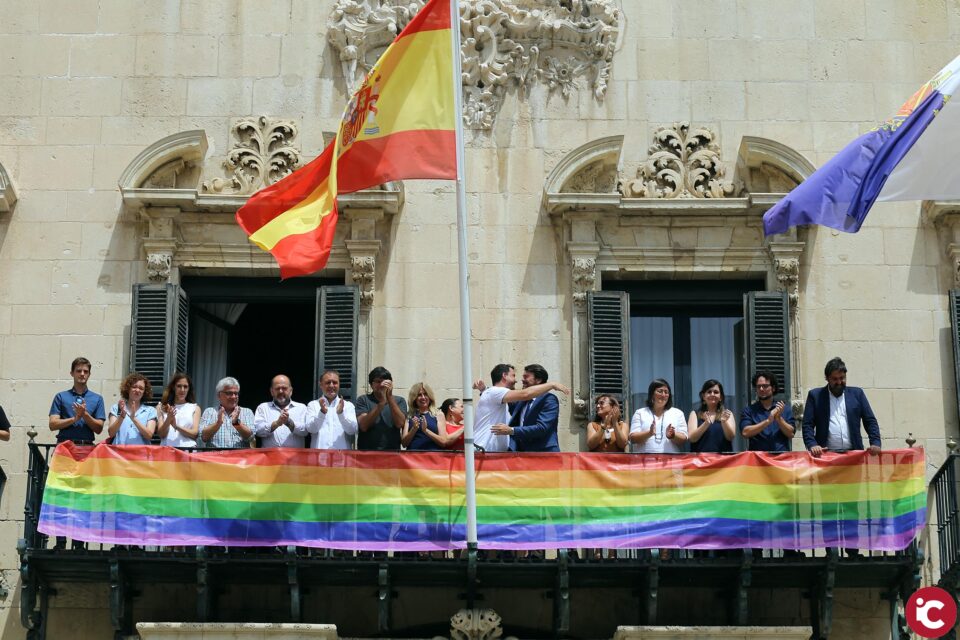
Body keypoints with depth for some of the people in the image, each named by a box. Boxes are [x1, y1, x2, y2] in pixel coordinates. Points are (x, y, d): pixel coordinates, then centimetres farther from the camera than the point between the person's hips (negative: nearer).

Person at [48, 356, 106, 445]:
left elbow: (99, 429, 6)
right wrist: (75, 418, -9)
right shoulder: (61, 397, 11)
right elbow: (53, 425, 2)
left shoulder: (97, 399, 13)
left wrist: (85, 414, -8)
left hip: (87, 445, 1)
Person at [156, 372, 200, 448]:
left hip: (188, 449, 0)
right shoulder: (162, 407, 12)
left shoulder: (195, 408, 12)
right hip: (167, 448, 0)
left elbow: (194, 433, 2)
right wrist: (168, 420, -14)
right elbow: (161, 434, 4)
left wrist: (176, 426, -12)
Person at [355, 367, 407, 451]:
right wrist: (382, 402, -15)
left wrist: (389, 397, -11)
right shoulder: (363, 400, 8)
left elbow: (400, 423, -6)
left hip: (392, 452, 1)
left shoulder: (399, 401, 11)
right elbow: (363, 426, -8)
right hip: (367, 451, -1)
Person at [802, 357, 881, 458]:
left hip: (853, 453, 1)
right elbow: (807, 425, 5)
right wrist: (812, 445, -13)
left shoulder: (857, 394, 16)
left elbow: (870, 421, 13)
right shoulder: (815, 395, 11)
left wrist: (875, 443, -4)